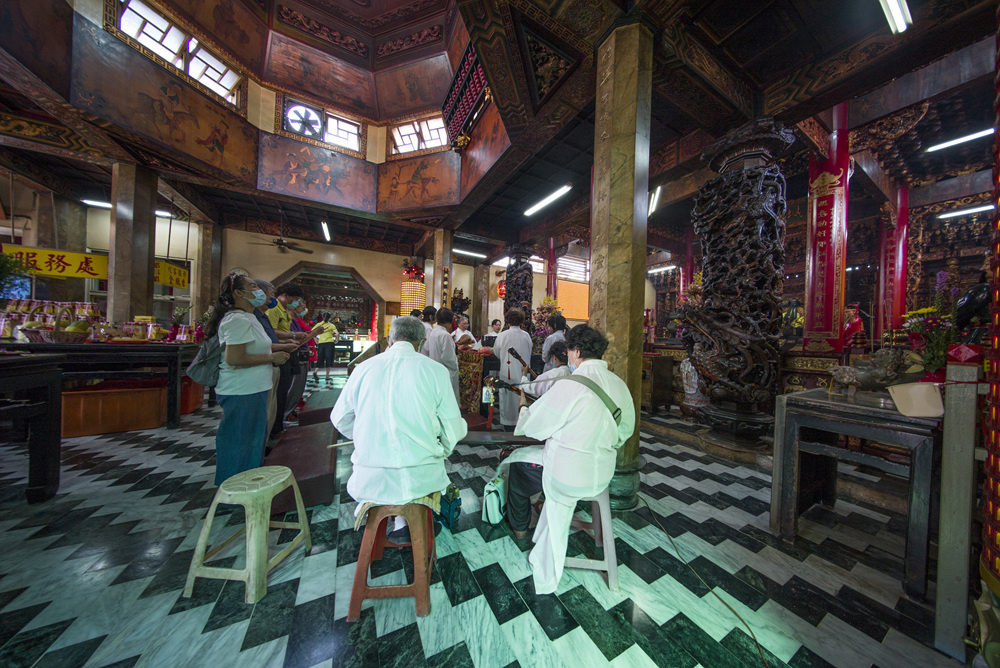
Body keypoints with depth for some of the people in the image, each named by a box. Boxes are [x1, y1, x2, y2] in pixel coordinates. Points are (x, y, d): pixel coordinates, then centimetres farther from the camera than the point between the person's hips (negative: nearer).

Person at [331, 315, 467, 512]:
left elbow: (340, 420, 11)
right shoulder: (436, 370, -8)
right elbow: (454, 430, -3)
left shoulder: (363, 368, -2)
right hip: (422, 481, -1)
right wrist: (442, 451, 19)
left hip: (369, 483, 2)